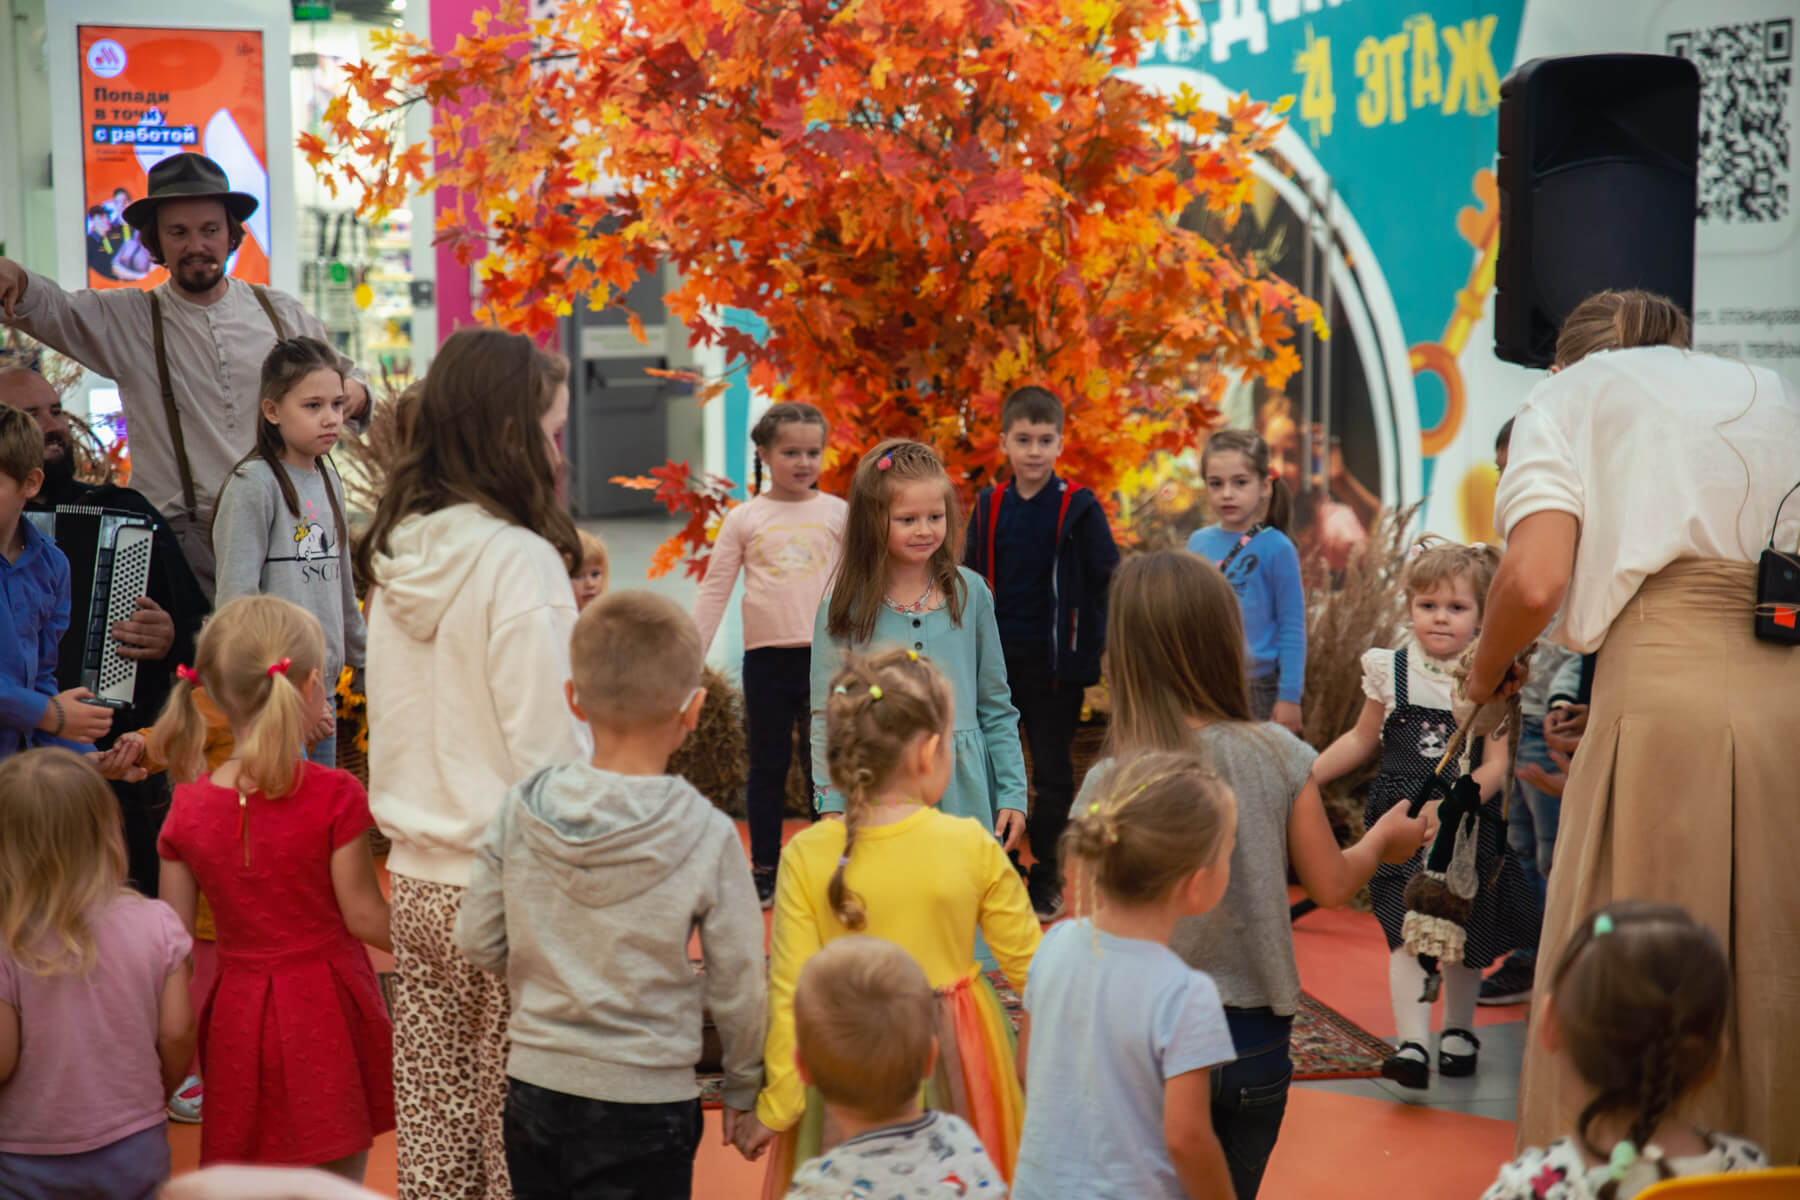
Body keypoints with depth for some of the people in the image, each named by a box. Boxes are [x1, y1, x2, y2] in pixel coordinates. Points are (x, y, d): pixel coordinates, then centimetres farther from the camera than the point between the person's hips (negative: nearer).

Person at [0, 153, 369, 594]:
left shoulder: (281, 313, 12)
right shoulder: (129, 320, 6)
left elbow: (344, 375, 24)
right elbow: (50, 308, -11)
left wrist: (353, 393, 0)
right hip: (181, 538, -2)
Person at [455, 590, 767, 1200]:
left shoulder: (521, 811, -8)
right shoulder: (707, 836, -16)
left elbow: (478, 943, 0)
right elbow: (737, 984, -7)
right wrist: (744, 1088, 8)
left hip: (534, 1087, 4)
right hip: (644, 1103, -3)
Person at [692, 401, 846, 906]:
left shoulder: (837, 513, 2)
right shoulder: (744, 518, 2)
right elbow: (714, 589, 3)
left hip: (825, 654, 0)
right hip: (766, 657, 0)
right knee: (767, 766, 10)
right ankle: (764, 869, 19)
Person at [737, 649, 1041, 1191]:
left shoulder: (806, 856, -12)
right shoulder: (972, 845, -11)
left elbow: (791, 994, -10)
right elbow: (1031, 964, -1)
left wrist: (774, 1109, -1)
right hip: (958, 1063, 0)